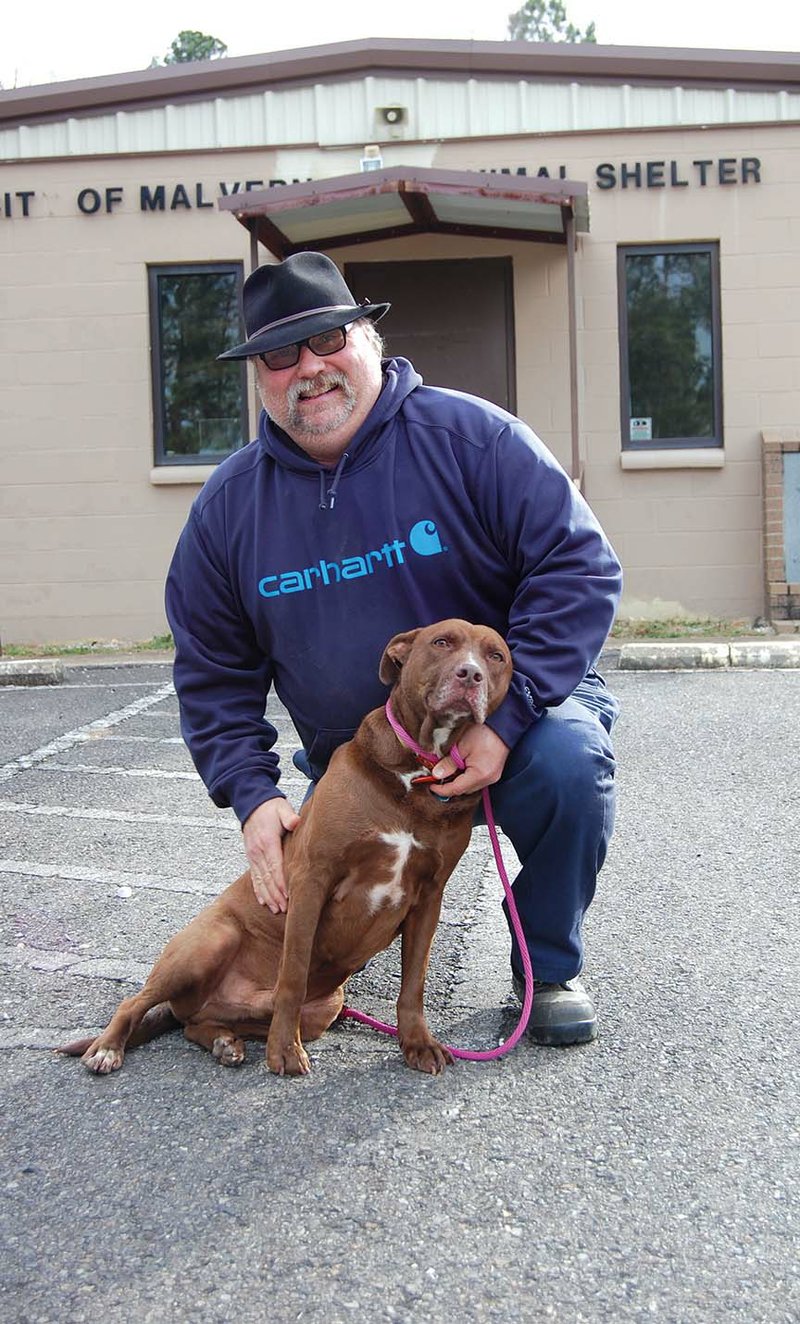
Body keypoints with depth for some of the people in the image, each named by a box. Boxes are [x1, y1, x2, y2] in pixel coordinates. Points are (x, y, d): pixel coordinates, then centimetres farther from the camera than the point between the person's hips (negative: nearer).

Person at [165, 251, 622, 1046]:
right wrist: (252, 794, -11)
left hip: (508, 718, -3)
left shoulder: (469, 436, -14)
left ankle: (549, 965, -6)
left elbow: (579, 567, -19)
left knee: (569, 758, -34)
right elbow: (213, 674, 3)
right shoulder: (227, 506, -3)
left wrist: (503, 719, -27)